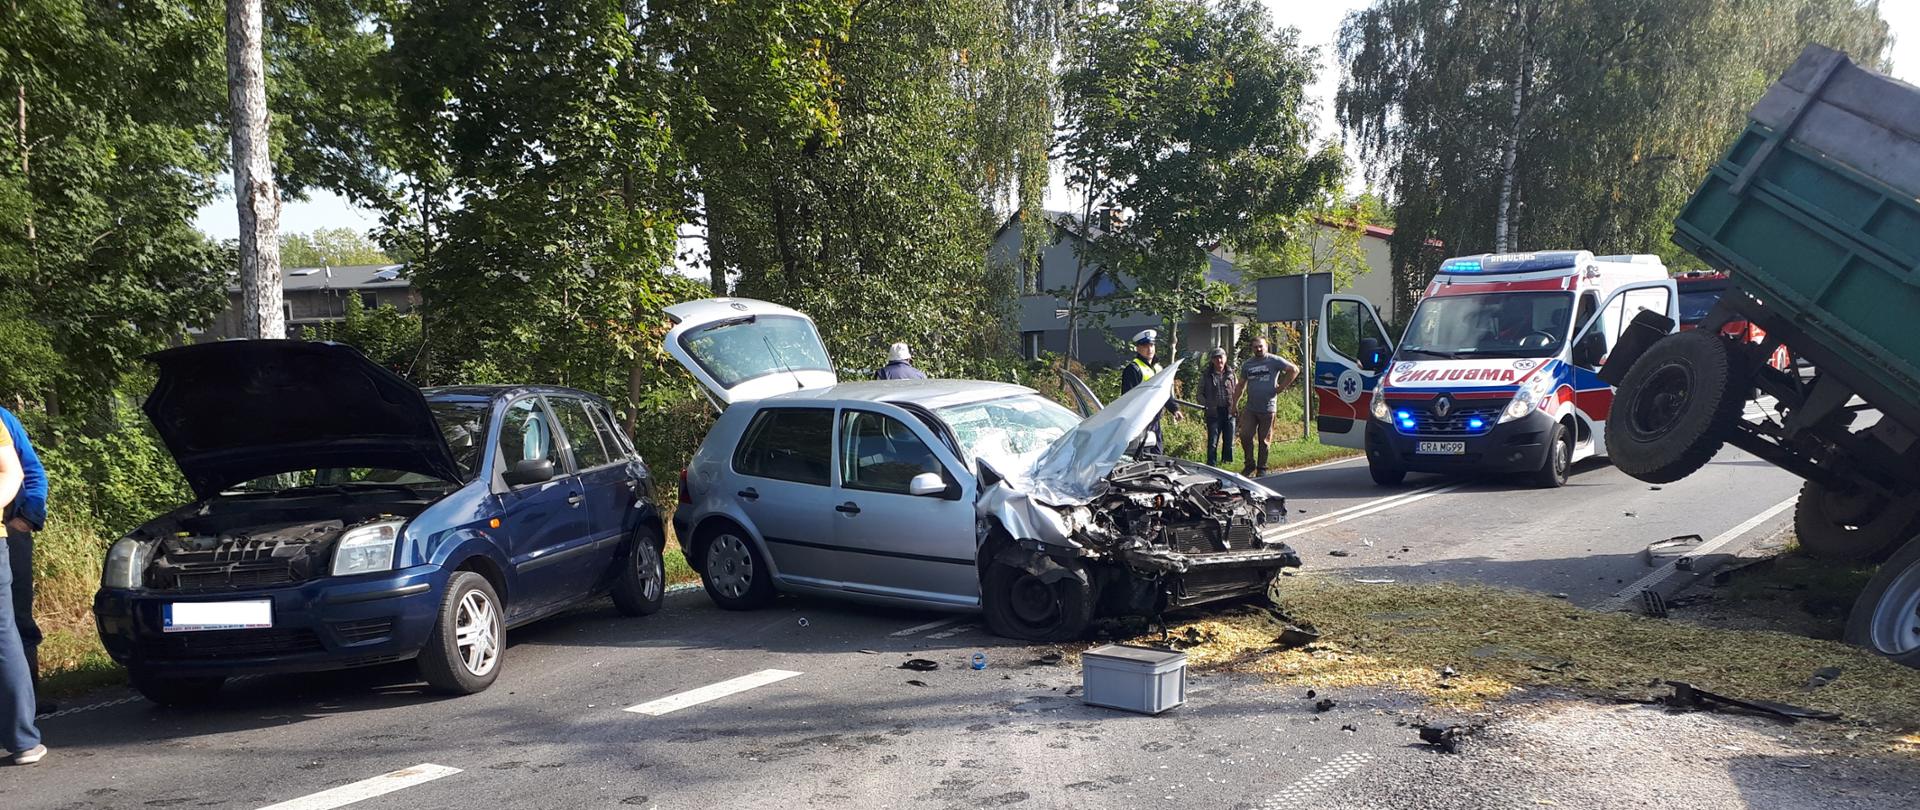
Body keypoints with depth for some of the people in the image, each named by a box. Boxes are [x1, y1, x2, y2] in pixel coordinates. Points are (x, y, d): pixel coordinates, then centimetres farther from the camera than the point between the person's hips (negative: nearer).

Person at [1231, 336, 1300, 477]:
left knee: (1264, 440, 3)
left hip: (1267, 409, -3)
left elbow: (1294, 370, -3)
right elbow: (1240, 385, 19)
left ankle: (1261, 468, 13)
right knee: (1245, 435, -6)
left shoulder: (1274, 361, -2)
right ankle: (1250, 464, 10)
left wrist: (1281, 387, -5)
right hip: (1250, 409, 3)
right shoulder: (1247, 364, 12)